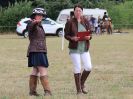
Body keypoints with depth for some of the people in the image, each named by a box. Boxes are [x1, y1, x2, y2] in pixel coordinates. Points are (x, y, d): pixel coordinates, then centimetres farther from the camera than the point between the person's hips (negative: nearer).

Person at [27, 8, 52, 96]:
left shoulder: (39, 25, 20)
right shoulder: (32, 24, -9)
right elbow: (31, 26, -36)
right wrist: (35, 22, -56)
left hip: (40, 51, 10)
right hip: (36, 51, -10)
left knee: (35, 71, 11)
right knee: (43, 71, -13)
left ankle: (32, 91, 16)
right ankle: (47, 91, -15)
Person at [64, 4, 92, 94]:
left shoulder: (86, 21, 7)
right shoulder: (70, 22, -4)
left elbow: (90, 33, 11)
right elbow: (66, 35, -2)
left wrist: (89, 37, -11)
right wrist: (72, 38, -20)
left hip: (85, 48, 4)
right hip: (74, 49, -3)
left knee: (88, 67, -4)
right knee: (77, 68, -3)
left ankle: (82, 84, 22)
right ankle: (79, 90, 8)